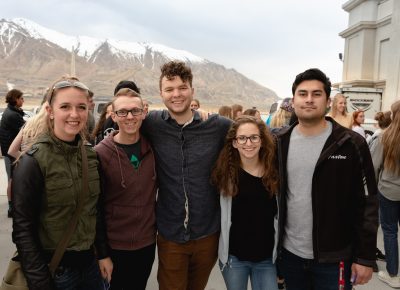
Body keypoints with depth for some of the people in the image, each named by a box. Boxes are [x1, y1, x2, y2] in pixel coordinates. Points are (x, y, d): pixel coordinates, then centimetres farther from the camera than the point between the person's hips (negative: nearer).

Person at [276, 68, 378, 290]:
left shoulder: (351, 144, -10)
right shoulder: (280, 142, -1)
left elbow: (367, 204, -8)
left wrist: (365, 257, -8)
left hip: (334, 259, -2)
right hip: (289, 253, 3)